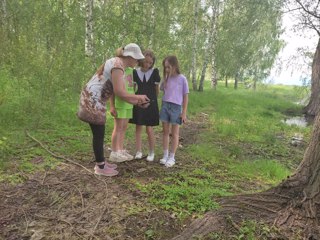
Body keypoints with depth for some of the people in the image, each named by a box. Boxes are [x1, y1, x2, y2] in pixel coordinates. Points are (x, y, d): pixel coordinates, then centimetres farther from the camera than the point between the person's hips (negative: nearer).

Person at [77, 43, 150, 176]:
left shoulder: (117, 63, 14)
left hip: (94, 99, 10)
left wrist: (136, 102, 12)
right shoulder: (118, 66, -18)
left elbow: (119, 91, 15)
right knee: (99, 134, -2)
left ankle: (101, 163, 26)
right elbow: (119, 93, -22)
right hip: (93, 100, -10)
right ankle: (100, 167, 10)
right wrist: (139, 97, -9)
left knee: (99, 133, 15)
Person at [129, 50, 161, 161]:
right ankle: (139, 152, 16)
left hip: (150, 103, -2)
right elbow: (133, 88, 8)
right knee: (138, 128, 5)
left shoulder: (155, 72, -5)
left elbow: (157, 89, 4)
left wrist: (153, 100, 9)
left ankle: (151, 153, 15)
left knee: (149, 130, -1)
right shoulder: (135, 72, 0)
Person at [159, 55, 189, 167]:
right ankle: (165, 155, 20)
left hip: (176, 107, -4)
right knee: (165, 132, 9)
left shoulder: (182, 79, -4)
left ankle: (172, 157, 15)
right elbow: (163, 92, 13)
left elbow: (185, 96, -3)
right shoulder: (166, 78, 7)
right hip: (165, 106, 4)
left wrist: (184, 112, -5)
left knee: (174, 133, 6)